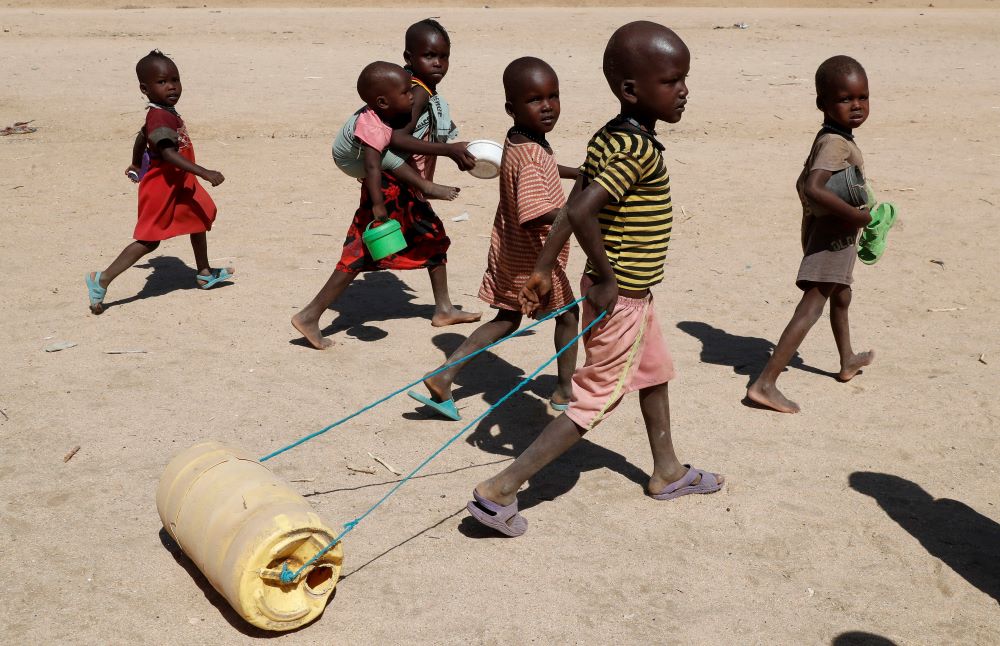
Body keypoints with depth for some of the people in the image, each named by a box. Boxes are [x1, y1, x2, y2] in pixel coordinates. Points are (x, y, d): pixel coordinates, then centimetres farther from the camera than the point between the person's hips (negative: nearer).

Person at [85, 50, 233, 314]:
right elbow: (168, 153, -36)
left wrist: (136, 165, 38)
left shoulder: (166, 113, 5)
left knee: (199, 220, 24)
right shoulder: (161, 117, -25)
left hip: (178, 183, 11)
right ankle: (102, 281, -4)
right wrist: (205, 173, -43)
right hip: (163, 186, -11)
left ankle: (205, 273, 41)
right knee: (149, 239, -8)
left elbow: (142, 136, 21)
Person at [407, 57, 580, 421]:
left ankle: (443, 378, 11)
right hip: (535, 258, -9)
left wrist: (579, 174, 23)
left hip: (510, 253, 9)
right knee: (568, 313, 15)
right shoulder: (529, 157, -29)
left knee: (507, 319, 20)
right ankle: (565, 390, 29)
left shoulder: (520, 141, 2)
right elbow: (536, 214, -40)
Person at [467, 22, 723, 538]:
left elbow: (570, 206, 4)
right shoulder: (639, 150, -24)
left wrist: (543, 269, 5)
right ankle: (500, 491, 2)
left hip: (628, 292, 10)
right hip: (620, 297, -10)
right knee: (596, 400, -1)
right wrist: (607, 277, -24)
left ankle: (668, 473, 45)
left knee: (655, 373, 25)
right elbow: (582, 212, -35)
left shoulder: (608, 139, 4)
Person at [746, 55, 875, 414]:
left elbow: (803, 182, 15)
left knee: (840, 297, 29)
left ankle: (848, 361, 52)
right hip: (834, 236, -11)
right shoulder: (836, 143, -24)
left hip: (821, 229, 11)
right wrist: (859, 215, -34)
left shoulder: (826, 140, 5)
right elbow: (813, 188, -39)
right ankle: (764, 383, -21)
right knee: (811, 307, -15)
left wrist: (812, 219, 21)